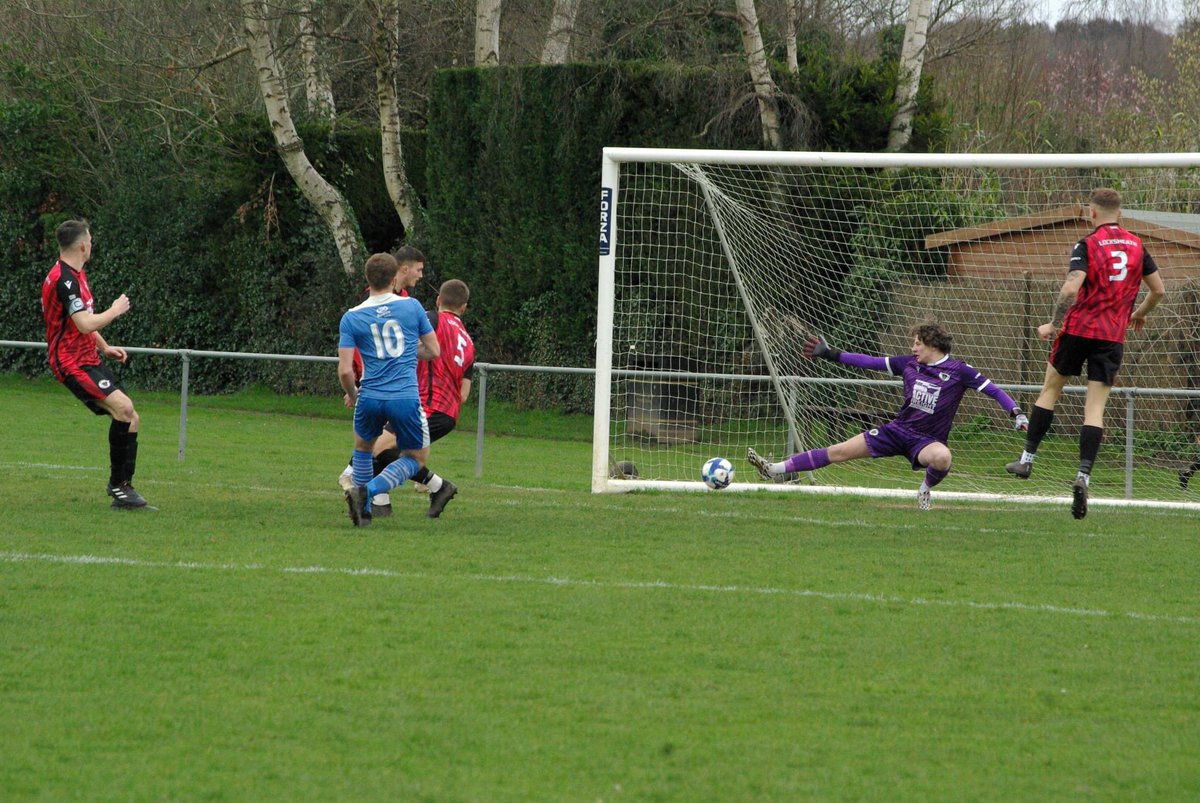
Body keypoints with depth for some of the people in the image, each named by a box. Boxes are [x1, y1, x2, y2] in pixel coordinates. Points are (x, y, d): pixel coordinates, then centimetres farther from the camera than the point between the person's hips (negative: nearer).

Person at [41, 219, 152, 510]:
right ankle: (118, 484, -16)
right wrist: (115, 310, -9)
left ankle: (124, 492, 11)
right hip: (72, 364, -11)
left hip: (89, 361, 11)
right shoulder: (64, 279, -18)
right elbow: (85, 324, -26)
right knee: (122, 407, -25)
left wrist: (105, 347, 19)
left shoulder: (76, 275, 17)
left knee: (130, 419, 6)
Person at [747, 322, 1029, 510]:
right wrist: (832, 355, 9)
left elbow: (992, 390, -7)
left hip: (926, 440, -4)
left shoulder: (958, 371, -11)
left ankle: (927, 489, -6)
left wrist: (1016, 413, -21)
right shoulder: (910, 364, 2)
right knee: (840, 451, -2)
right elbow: (871, 362, 8)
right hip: (897, 430, 4)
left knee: (942, 457, -41)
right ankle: (776, 469, 2)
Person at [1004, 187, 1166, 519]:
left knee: (1050, 390, 17)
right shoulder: (1136, 246, 6)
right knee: (1095, 408, 0)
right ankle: (1083, 476, -16)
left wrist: (1053, 324, -10)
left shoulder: (1087, 245, -8)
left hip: (1078, 329, -2)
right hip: (1113, 337, 2)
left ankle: (1027, 459, 22)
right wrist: (1139, 314, 30)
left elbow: (1071, 288, -20)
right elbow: (1158, 290, 11)